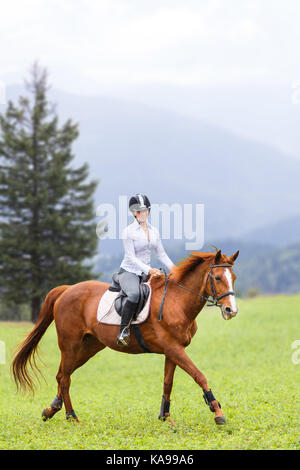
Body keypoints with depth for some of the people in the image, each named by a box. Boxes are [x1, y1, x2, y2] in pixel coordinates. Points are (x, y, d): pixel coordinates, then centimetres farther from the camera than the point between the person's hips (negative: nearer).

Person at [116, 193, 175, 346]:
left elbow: (161, 254, 15)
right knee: (134, 293, -37)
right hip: (129, 271, -6)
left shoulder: (154, 231, 11)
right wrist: (149, 270, -25)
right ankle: (123, 331, -31)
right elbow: (131, 257, -14)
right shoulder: (128, 231, -8)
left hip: (146, 274, 6)